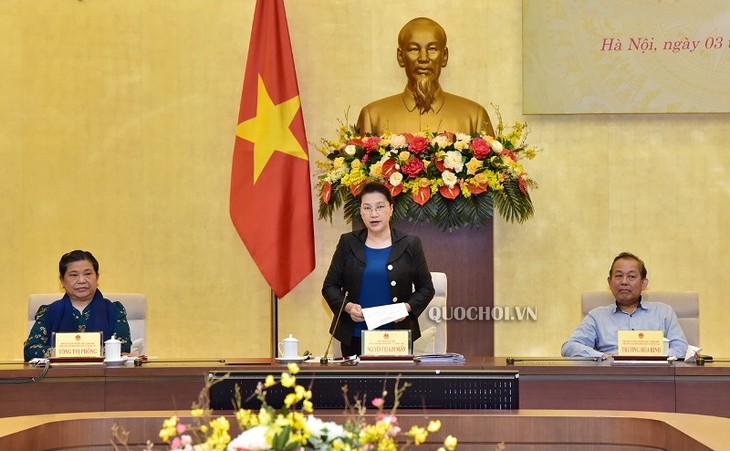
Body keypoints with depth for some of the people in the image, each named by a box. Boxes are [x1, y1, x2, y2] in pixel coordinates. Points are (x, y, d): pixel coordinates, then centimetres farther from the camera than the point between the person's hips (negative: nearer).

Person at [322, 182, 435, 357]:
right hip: (355, 337, 1)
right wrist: (347, 306, -12)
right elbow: (330, 286, 6)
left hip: (397, 335, -1)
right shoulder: (348, 243, 6)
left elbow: (426, 288, 6)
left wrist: (408, 307, -12)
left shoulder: (410, 244, 4)